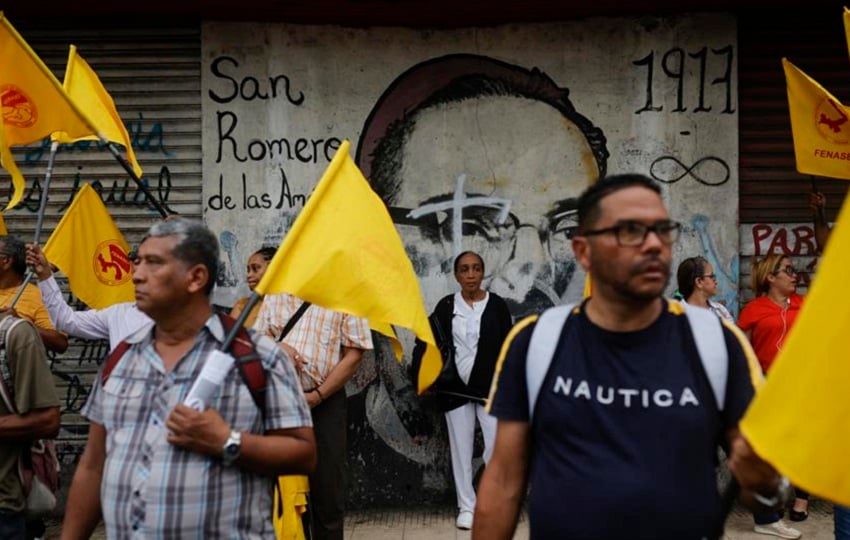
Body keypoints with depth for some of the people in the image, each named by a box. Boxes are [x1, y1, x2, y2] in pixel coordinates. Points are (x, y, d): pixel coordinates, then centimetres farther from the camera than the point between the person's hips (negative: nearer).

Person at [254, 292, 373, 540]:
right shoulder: (274, 294, 11)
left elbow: (354, 354, -6)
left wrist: (317, 395, -11)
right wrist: (276, 346, -11)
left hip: (324, 402, -4)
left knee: (328, 491, 3)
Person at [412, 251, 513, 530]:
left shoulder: (497, 305, -2)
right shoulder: (446, 306, 2)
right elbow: (429, 343, 4)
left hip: (490, 387, -1)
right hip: (456, 388, 2)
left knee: (497, 446, -5)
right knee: (461, 448, 8)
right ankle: (466, 506, 19)